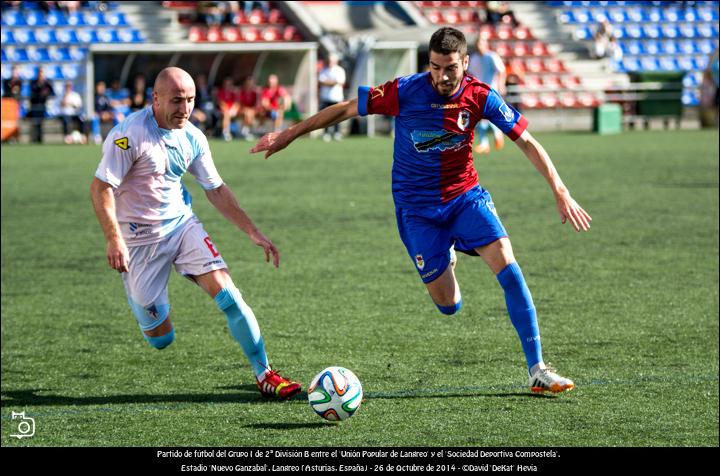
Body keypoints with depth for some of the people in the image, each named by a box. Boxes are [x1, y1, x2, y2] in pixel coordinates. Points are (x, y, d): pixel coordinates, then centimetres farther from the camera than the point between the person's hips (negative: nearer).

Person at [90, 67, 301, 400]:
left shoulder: (192, 138, 1)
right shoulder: (130, 134, -19)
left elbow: (216, 190, 11)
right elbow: (100, 187, -18)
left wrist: (253, 232, 7)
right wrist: (114, 240, -28)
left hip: (183, 224, 5)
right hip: (140, 237, -5)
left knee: (226, 292, -15)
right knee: (160, 338, -2)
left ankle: (264, 375, -5)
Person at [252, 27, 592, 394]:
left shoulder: (480, 97, -12)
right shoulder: (404, 91, -16)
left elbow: (526, 142, -7)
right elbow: (345, 109, -5)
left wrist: (561, 193, -13)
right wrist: (289, 134, -2)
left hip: (465, 195, 1)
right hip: (417, 209, -1)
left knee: (507, 265, -20)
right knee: (448, 306, -2)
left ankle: (537, 370, -14)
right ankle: (445, 259, 38)